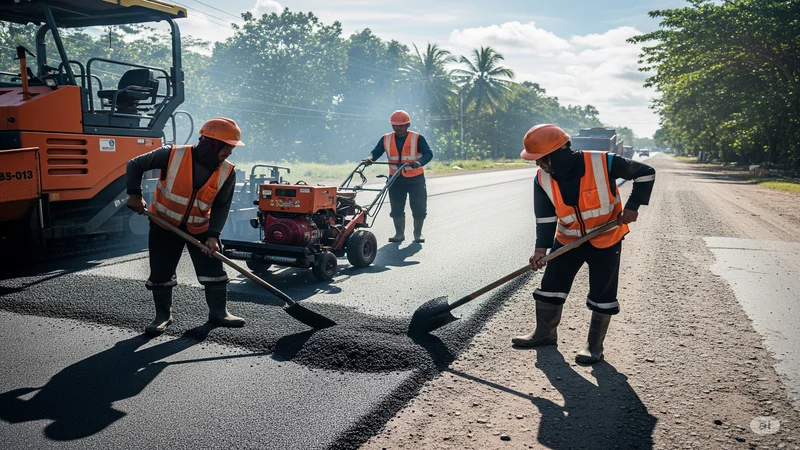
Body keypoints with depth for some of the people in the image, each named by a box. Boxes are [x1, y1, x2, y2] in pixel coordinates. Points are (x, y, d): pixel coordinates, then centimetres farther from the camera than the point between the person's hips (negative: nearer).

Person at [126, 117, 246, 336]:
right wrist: (134, 194, -19)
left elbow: (221, 207, -7)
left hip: (200, 229, 2)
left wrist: (213, 235, -18)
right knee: (161, 273, 3)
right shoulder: (172, 155, -22)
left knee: (214, 271, 0)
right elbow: (135, 165, -9)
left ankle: (218, 312, 18)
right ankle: (163, 315, 23)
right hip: (165, 224, -2)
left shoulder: (227, 173, -13)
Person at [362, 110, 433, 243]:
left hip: (416, 179, -2)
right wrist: (370, 158, -24)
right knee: (396, 208, 6)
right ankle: (399, 234, 19)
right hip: (396, 179, 3)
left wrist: (419, 162, -35)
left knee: (419, 208, 1)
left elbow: (428, 154, -14)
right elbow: (376, 152, -1)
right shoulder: (386, 139, 3)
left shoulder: (417, 138, -7)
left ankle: (418, 233, 17)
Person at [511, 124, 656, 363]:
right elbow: (545, 216, -9)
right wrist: (541, 248, -21)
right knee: (551, 285, 6)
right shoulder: (542, 179, -14)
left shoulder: (603, 163, -26)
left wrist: (632, 206, -17)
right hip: (568, 239, 4)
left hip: (606, 238, -3)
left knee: (602, 293, 3)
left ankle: (595, 344, 18)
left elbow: (645, 173, -13)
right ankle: (545, 332, 25)